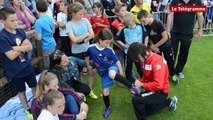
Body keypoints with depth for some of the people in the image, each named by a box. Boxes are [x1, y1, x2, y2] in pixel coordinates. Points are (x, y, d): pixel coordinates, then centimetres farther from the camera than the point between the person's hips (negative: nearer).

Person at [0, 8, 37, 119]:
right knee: (21, 90, 16)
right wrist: (23, 47, -16)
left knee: (34, 86, 18)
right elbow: (11, 56, -24)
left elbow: (30, 47, -8)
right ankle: (27, 109, 36)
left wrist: (18, 48, -23)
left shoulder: (20, 31, -3)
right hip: (15, 71, -5)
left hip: (27, 66, 5)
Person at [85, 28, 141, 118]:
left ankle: (132, 86, -25)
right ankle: (108, 108, 33)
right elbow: (86, 56, 4)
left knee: (112, 75, -40)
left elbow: (116, 60, -5)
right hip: (103, 72, 3)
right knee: (105, 91, 5)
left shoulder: (109, 49, -17)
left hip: (111, 66, -2)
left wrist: (121, 72, 2)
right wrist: (88, 66, 14)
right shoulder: (91, 48, -18)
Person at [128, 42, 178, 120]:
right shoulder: (146, 59, -4)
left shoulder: (157, 61, -31)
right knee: (147, 111, 24)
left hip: (160, 91, -9)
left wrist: (142, 84, -26)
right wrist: (139, 83, -10)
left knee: (136, 99, -27)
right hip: (152, 89, 9)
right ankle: (169, 102, 32)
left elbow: (158, 85, -38)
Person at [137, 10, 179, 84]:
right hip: (155, 47, 4)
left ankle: (172, 75, 33)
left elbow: (165, 37, -27)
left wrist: (154, 46, -20)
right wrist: (152, 46, -16)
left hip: (166, 45, -3)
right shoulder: (145, 26, -14)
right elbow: (148, 37, -1)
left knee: (170, 62, 10)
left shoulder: (158, 23, -29)